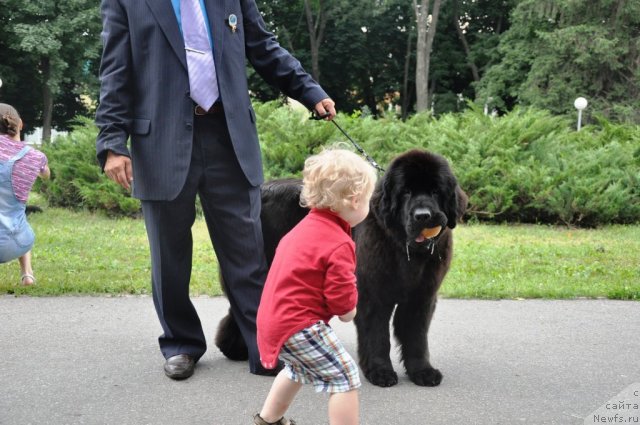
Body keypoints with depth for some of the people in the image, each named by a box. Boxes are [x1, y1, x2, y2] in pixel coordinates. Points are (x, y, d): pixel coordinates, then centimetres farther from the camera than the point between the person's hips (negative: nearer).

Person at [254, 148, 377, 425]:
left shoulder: (306, 226, 7)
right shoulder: (339, 245, -20)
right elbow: (345, 310, -22)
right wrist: (348, 309, 3)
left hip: (273, 317, 10)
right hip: (298, 325, -10)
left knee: (299, 368, 33)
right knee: (345, 378, -6)